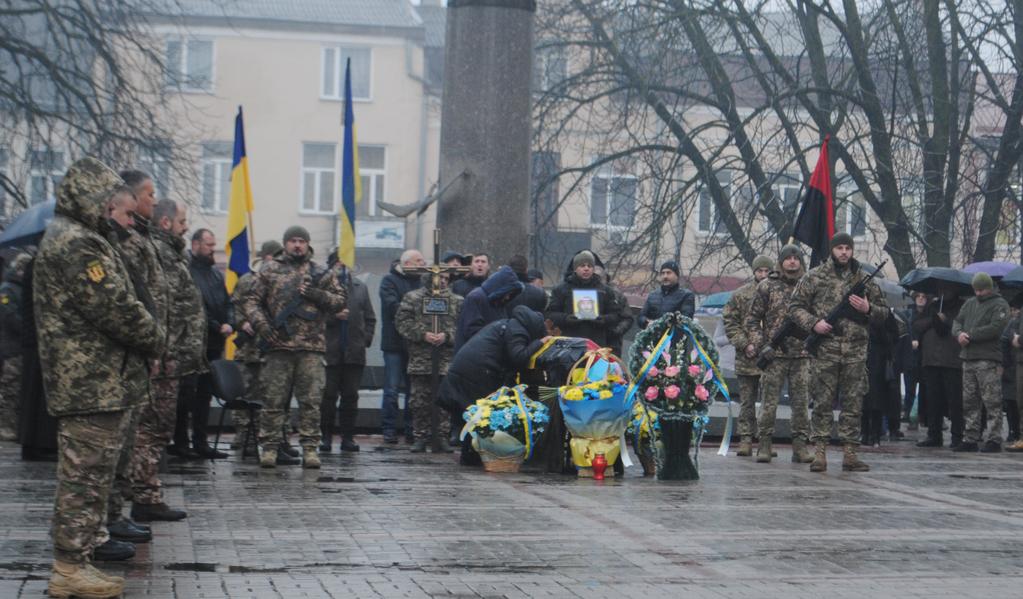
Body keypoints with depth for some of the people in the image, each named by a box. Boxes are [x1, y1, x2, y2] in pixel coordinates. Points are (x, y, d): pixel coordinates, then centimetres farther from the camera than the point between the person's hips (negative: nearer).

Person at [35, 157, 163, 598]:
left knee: (88, 474, 14)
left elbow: (111, 302, 23)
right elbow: (116, 308, -20)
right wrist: (155, 339, -4)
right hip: (95, 383, -11)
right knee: (86, 475, -6)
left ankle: (77, 558, 20)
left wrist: (148, 338, 12)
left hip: (91, 380, 11)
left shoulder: (72, 239, 20)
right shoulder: (76, 244, -16)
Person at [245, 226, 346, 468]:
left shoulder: (320, 273, 14)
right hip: (279, 346, -1)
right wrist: (261, 324, -8)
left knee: (311, 400, -1)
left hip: (312, 347, 1)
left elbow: (340, 301, 10)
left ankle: (310, 448, 4)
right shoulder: (269, 271, 11)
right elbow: (252, 301, 8)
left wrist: (316, 294, -6)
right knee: (273, 399, -1)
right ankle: (269, 447, 5)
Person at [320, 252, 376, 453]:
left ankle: (348, 437, 10)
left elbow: (370, 318, 17)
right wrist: (334, 316, -18)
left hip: (354, 352, 4)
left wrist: (365, 340, 5)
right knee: (328, 395, -1)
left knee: (351, 396, 5)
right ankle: (326, 436, 6)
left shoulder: (360, 287, 16)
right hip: (330, 351, -4)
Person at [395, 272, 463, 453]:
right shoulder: (412, 298, 7)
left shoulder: (457, 301, 11)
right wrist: (422, 334, -12)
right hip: (420, 358, -1)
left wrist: (447, 336, -11)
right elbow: (402, 322, -1)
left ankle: (442, 437, 9)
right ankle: (420, 436, 9)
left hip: (447, 358, 1)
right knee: (420, 401, 1)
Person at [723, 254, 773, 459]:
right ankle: (746, 439, 18)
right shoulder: (740, 295, 7)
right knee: (747, 401, 10)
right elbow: (729, 323, 6)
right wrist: (745, 344, -6)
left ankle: (765, 443, -6)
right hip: (747, 358, 2)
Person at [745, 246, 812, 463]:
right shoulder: (767, 286, 4)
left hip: (802, 355, 2)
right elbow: (752, 318, 4)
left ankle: (800, 445, 7)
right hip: (774, 354, -2)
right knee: (768, 402, -1)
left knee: (801, 402, 2)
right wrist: (761, 345, -6)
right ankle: (765, 444, 5)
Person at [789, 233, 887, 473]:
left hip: (855, 351, 3)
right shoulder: (815, 277, 4)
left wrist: (868, 309, -5)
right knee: (822, 403, -2)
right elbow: (795, 306, 5)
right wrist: (813, 323, -11)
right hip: (825, 350, -3)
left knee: (853, 403, 4)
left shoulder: (864, 279, 12)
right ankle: (820, 453, 2)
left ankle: (850, 453, 8)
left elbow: (883, 311, 17)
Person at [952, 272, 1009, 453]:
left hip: (988, 360, -7)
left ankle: (993, 440, -6)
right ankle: (970, 439, 13)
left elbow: (995, 328, -13)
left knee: (992, 402, -7)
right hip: (968, 358, 7)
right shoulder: (970, 303, 20)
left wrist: (970, 335, -12)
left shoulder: (999, 305, -1)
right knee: (969, 402, 8)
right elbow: (957, 321, 15)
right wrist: (959, 333, -9)